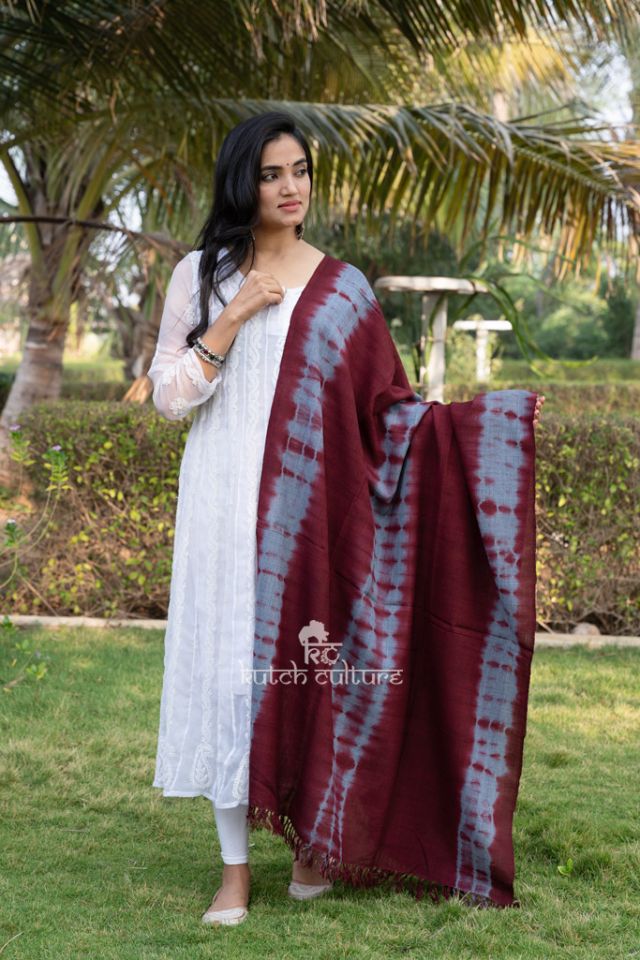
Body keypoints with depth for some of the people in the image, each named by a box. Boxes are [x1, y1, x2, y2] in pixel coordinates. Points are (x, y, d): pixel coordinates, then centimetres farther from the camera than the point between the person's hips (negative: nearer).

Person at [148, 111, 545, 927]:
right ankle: (234, 869, 6)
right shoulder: (202, 274, 4)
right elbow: (168, 395, -1)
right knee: (229, 661, -2)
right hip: (227, 500, -1)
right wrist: (234, 317, -10)